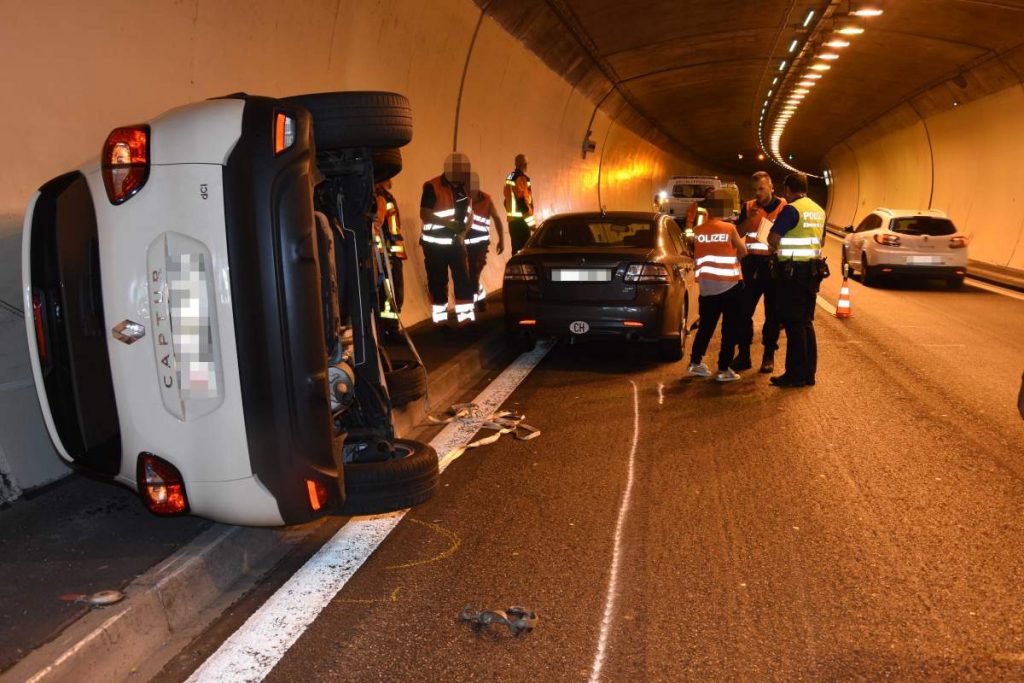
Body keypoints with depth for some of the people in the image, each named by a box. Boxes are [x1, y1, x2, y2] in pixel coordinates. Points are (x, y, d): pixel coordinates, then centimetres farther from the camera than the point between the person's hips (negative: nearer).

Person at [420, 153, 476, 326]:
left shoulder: (464, 186, 5)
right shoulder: (432, 187, -13)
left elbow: (469, 212, 12)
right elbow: (424, 215, -19)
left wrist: (464, 231, -6)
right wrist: (449, 223, -26)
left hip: (456, 242, 5)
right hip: (435, 243, -5)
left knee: (463, 279, 2)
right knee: (438, 282, 3)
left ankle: (466, 317, 7)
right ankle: (440, 318, 13)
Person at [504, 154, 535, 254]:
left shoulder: (509, 177, 13)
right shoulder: (521, 178, -14)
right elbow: (525, 201, -16)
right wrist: (531, 222, -13)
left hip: (512, 220, 9)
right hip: (521, 220, -9)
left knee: (515, 248, 14)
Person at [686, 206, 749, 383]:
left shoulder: (697, 231, 0)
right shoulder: (729, 228, -6)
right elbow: (743, 252, 2)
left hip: (707, 286, 3)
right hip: (730, 285, -3)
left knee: (705, 326, 16)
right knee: (729, 328, 3)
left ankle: (695, 363, 18)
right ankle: (723, 370, 2)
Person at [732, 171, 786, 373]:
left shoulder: (783, 206, 1)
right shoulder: (748, 206, 9)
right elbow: (738, 234, 3)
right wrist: (749, 218, -12)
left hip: (773, 263, -2)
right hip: (751, 263, 3)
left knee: (772, 312, 3)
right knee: (744, 309, 1)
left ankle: (769, 356, 10)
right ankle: (743, 354, 10)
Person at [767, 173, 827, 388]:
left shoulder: (791, 209, -14)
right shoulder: (819, 211, 12)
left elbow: (773, 238, -16)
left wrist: (777, 248, 5)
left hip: (792, 271, -8)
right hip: (812, 270, 8)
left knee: (793, 324, -2)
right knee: (806, 323, 13)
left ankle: (796, 374, 2)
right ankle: (809, 373, 18)